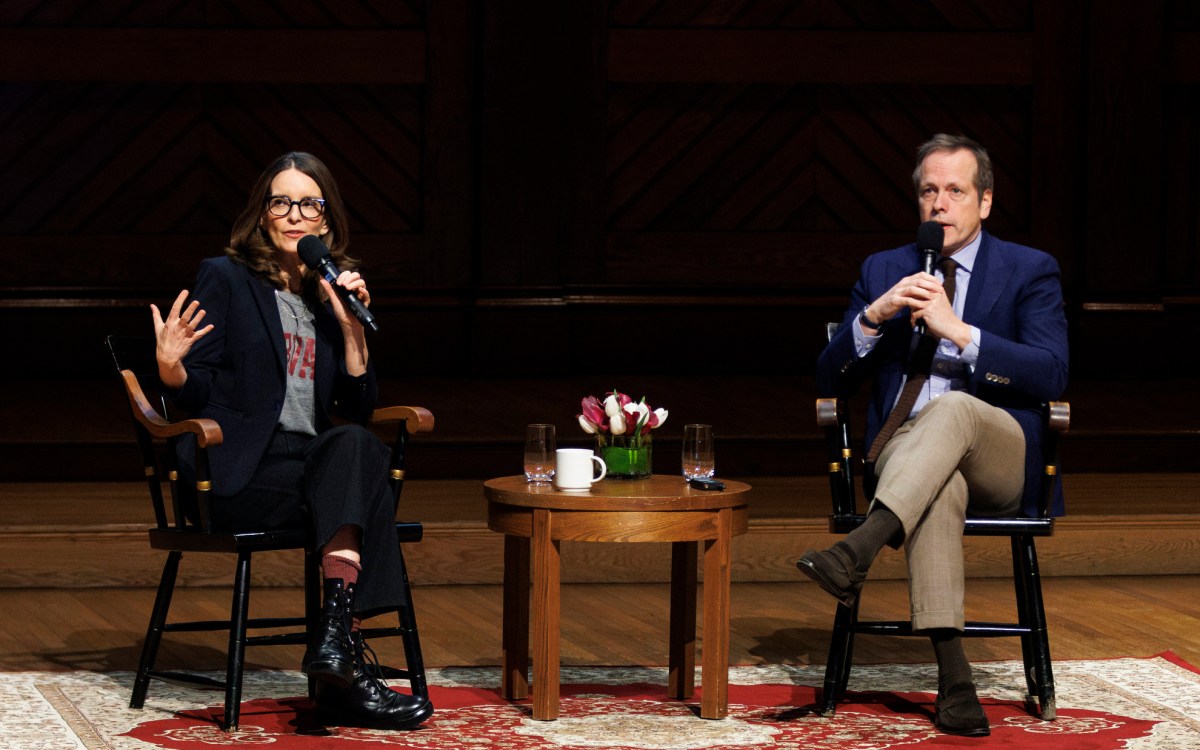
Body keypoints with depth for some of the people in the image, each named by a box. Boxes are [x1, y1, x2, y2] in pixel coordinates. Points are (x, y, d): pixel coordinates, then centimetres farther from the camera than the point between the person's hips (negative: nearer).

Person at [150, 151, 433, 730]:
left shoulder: (331, 293, 20)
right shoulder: (225, 278, 6)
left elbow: (357, 409, 14)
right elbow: (202, 394, 0)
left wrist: (351, 326, 2)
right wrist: (170, 368, -23)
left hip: (313, 463, 4)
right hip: (238, 473, -4)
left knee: (355, 445, -31)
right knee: (361, 465, -30)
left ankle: (336, 638, -39)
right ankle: (344, 657, -38)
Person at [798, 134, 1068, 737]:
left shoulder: (1030, 272, 10)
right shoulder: (883, 271, 19)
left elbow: (1051, 374, -6)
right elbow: (829, 380, 12)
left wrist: (958, 331, -15)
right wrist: (874, 315, -7)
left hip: (1001, 457, -1)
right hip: (904, 455, 1)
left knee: (952, 407, -38)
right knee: (940, 485, -38)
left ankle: (857, 550, -54)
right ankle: (953, 675, -48)